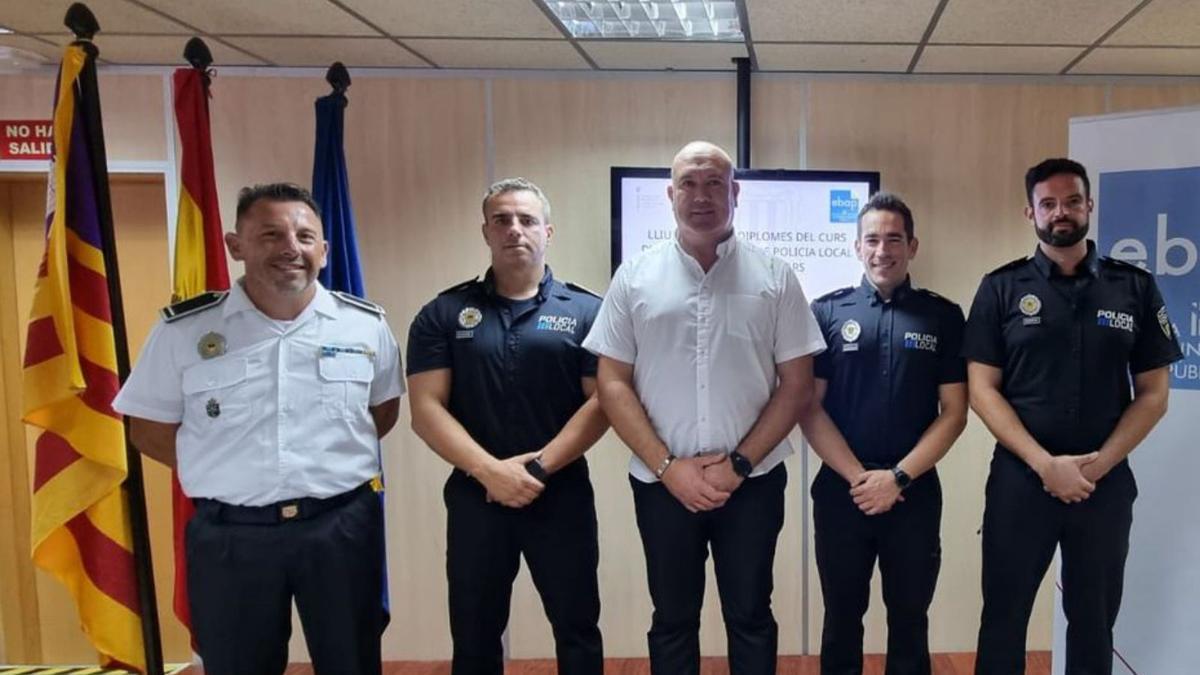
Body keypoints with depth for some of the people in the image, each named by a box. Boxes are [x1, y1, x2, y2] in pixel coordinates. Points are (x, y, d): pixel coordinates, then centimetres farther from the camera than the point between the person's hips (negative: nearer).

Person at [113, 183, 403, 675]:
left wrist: (332, 458, 3)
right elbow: (147, 425, 5)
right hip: (230, 534, -1)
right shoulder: (184, 329, -4)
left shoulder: (365, 324, 1)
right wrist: (225, 470, -3)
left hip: (342, 526, 1)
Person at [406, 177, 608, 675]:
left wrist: (538, 466, -15)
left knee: (577, 629, 10)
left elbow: (601, 403, -5)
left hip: (563, 495, -1)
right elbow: (426, 409, -4)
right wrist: (490, 470, -16)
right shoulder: (443, 314, 3)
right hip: (474, 496, 1)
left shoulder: (586, 311, 0)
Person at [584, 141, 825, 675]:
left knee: (750, 618, 12)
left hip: (752, 482, 0)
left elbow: (796, 386, 0)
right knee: (672, 619, 14)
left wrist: (738, 464, -9)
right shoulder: (635, 277, 1)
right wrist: (668, 467, -9)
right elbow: (612, 384, -1)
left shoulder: (774, 277, 0)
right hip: (662, 483, 1)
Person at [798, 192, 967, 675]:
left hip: (915, 494, 0)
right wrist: (858, 476, -11)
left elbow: (954, 412, -1)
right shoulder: (827, 312, 1)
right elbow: (809, 408, -2)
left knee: (910, 622, 12)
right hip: (840, 491, 0)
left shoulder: (943, 316, 2)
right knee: (842, 621, 12)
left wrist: (898, 477, -11)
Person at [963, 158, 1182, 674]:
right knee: (1004, 615, 8)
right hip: (1019, 479, -1)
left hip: (1107, 483, 2)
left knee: (1094, 620, 13)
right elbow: (982, 389, -5)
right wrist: (1046, 464, -14)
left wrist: (1098, 464, -10)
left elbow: (1153, 394, 3)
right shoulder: (1001, 289, -1)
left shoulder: (1135, 288, 3)